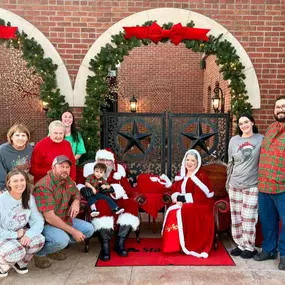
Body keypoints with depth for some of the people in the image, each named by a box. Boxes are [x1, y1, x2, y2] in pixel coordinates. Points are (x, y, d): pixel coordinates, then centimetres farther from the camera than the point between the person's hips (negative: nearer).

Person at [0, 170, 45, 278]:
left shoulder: (29, 198, -7)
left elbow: (38, 221, -10)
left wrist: (29, 234, -27)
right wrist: (16, 235, -19)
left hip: (21, 233, 5)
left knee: (39, 240, -24)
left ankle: (20, 262, 7)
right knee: (17, 252, -33)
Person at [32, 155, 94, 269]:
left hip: (64, 219, 8)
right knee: (62, 239, -34)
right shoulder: (44, 186, -26)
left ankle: (55, 247, 10)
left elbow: (76, 193, 20)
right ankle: (40, 252, -1)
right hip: (44, 224, -8)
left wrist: (76, 202, -7)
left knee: (89, 229, -1)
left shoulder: (67, 180, -1)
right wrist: (73, 231, -25)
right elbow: (49, 217, -28)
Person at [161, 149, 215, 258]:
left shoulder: (201, 176, -9)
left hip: (199, 206, -5)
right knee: (171, 211, -23)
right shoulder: (181, 175, 11)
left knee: (182, 213, -31)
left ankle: (186, 246, -16)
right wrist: (177, 198, -13)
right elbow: (174, 190, 9)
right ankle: (172, 245, -13)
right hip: (183, 204, 6)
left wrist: (183, 198, -16)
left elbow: (200, 197, -17)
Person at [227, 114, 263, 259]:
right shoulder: (234, 140, 5)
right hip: (234, 185, 3)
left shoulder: (261, 139, -2)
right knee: (236, 217, 9)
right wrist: (228, 181, 14)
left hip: (252, 185, -3)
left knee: (248, 218, 1)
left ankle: (249, 247, 16)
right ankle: (240, 244, 23)